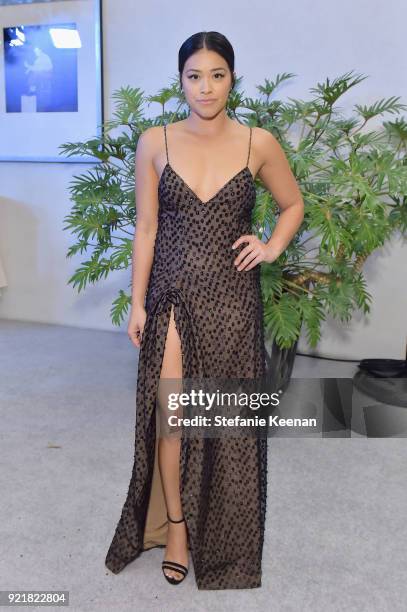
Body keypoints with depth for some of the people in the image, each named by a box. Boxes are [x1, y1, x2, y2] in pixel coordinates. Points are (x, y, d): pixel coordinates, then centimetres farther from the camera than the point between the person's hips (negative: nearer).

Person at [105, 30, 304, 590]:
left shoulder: (259, 144, -1)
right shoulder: (155, 143, 0)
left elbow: (294, 204, 14)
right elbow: (146, 226, 2)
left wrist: (273, 247, -3)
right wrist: (138, 302, 0)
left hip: (232, 297, 0)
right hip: (173, 293, 0)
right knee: (170, 412, -1)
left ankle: (223, 536, 29)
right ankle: (175, 525, 22)